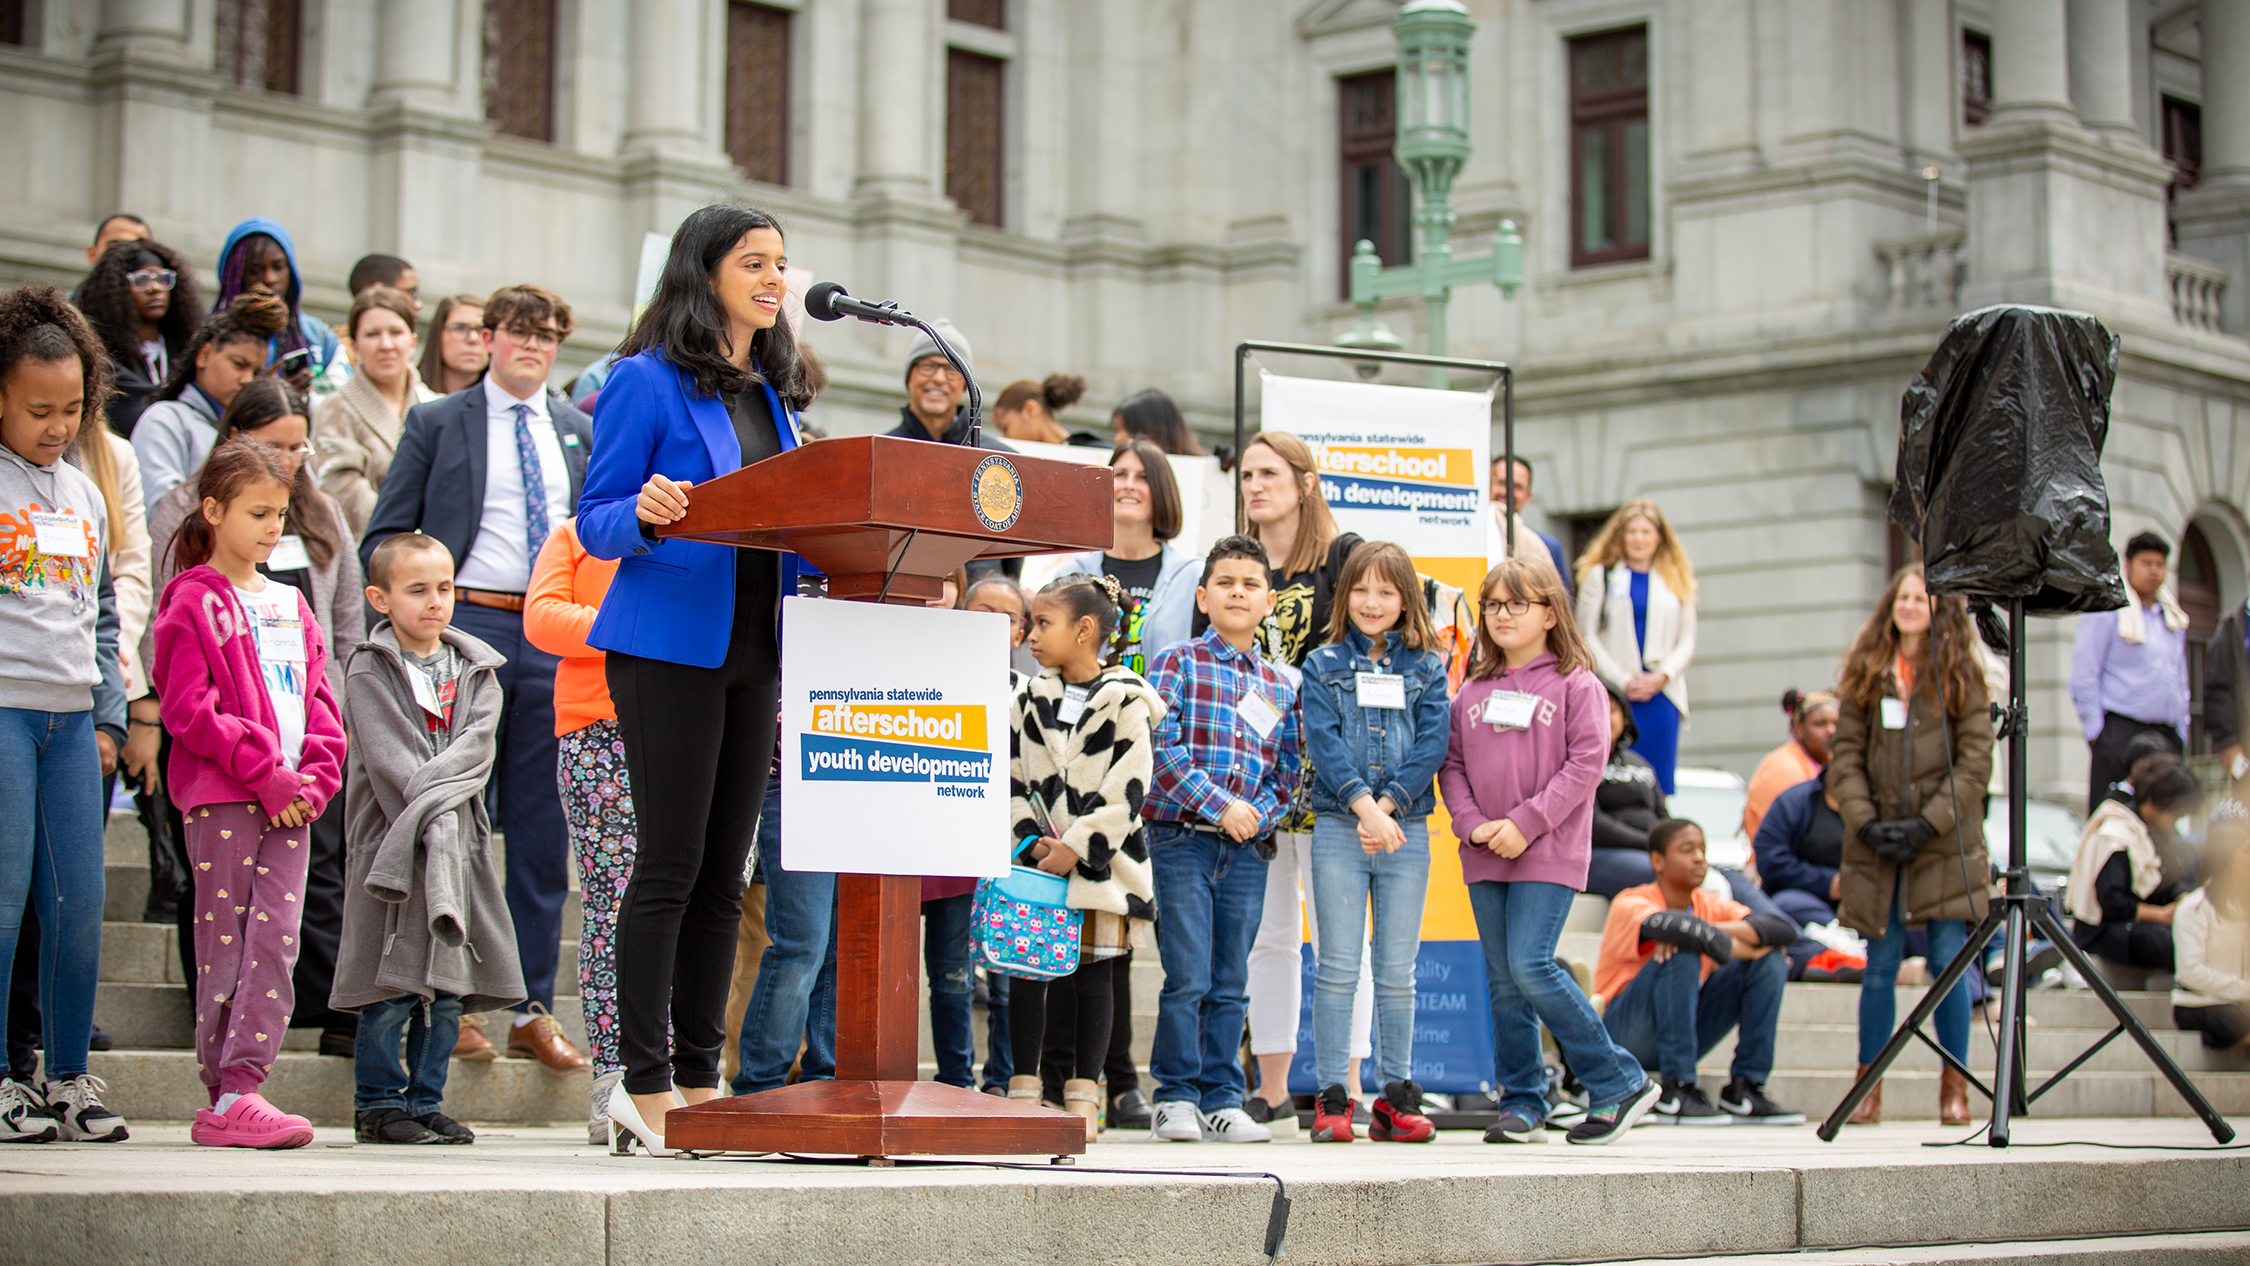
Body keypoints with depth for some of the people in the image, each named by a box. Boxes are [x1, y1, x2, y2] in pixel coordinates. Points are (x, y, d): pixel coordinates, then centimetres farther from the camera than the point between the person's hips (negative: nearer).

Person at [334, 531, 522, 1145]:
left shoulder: (475, 670, 13)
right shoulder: (370, 670, 0)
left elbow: (476, 745, -1)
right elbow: (388, 759, -10)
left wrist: (430, 793, -16)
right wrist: (427, 822, -18)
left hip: (459, 838, 4)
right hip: (391, 841, -4)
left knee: (449, 989, 6)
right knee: (391, 989, -5)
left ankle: (425, 1101, 15)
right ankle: (377, 1104, 5)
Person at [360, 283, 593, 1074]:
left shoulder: (583, 433, 16)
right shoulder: (436, 424, 7)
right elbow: (384, 535, 5)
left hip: (560, 637, 3)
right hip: (466, 625, -3)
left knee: (545, 829, 4)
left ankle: (533, 1010, 9)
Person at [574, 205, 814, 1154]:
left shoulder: (771, 392, 17)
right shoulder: (648, 381, -4)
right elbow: (598, 522, -7)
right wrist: (645, 514, -27)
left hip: (753, 648, 7)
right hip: (669, 643, -7)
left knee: (724, 871, 8)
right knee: (671, 863, -6)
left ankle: (699, 1079, 14)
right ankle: (643, 1087, 0)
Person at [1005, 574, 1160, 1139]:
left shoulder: (1126, 702, -6)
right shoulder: (1029, 701, 8)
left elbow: (1127, 790, -11)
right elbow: (1013, 778, 9)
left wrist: (1076, 847, -15)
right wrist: (1032, 839, -5)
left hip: (1101, 858, -4)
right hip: (1038, 857, 4)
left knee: (1094, 970, 2)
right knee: (1027, 968, 3)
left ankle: (1083, 1092, 9)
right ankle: (1023, 1087, 11)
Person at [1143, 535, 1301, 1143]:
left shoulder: (1280, 683, 15)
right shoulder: (1177, 662, 2)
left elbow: (1288, 766, 14)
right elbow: (1161, 746, -9)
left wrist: (1260, 813, -6)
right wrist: (1220, 806, -15)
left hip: (1248, 849, 4)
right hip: (1182, 838, -4)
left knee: (1231, 984, 7)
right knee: (1188, 976, -8)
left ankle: (1222, 1099, 13)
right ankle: (1175, 1097, 3)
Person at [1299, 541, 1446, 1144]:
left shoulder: (1426, 668, 10)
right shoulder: (1323, 665, 7)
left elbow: (1432, 744, -1)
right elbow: (1323, 740, -5)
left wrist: (1386, 806, -13)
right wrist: (1363, 805, -18)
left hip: (1406, 829, 1)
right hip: (1339, 828, -1)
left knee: (1397, 973, 5)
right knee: (1337, 967, -1)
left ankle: (1397, 1095, 11)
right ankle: (1331, 1096, 3)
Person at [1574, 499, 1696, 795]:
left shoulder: (1678, 581, 15)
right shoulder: (1600, 575, 8)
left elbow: (1687, 642, 12)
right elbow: (1587, 636, 2)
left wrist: (1662, 676, -6)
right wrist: (1623, 681, -8)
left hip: (1661, 693, 2)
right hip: (1614, 693, -2)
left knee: (1659, 782, -2)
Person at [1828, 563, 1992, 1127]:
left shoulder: (1961, 676, 2)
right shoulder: (1867, 676, 8)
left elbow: (1976, 763, -3)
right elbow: (1844, 758, 4)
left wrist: (1928, 824, -12)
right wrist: (1866, 822, -9)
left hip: (1945, 846, -2)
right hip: (1878, 848, 2)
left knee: (1949, 962, -2)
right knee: (1881, 965, 4)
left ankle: (1954, 1087, 7)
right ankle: (1869, 1088, 10)